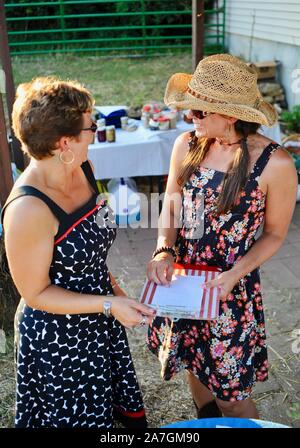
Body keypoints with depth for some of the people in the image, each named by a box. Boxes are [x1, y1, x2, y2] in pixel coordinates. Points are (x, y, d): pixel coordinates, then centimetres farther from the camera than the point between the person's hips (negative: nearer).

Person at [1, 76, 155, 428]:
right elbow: (36, 293, -22)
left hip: (99, 319, 7)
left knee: (120, 407, 27)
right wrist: (109, 304, -26)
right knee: (77, 416, 18)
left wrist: (115, 291, 10)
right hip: (57, 338, -7)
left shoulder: (82, 169, -8)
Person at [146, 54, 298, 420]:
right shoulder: (187, 145, -9)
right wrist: (164, 251, -15)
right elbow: (170, 207, 2)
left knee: (231, 397, 8)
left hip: (231, 287, -4)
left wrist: (235, 274, -21)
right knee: (194, 364, 26)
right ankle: (204, 420, 55)